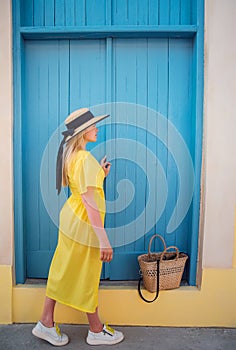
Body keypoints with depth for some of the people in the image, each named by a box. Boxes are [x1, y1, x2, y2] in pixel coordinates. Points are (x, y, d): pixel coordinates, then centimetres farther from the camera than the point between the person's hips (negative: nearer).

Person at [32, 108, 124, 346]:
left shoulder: (70, 155, 8)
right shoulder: (86, 159, -22)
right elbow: (89, 200, -28)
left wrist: (100, 174, 9)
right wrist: (103, 239, -28)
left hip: (71, 217, 9)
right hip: (84, 222, -9)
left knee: (63, 271, 18)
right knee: (87, 277, 8)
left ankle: (46, 323, 35)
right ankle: (96, 331, 31)